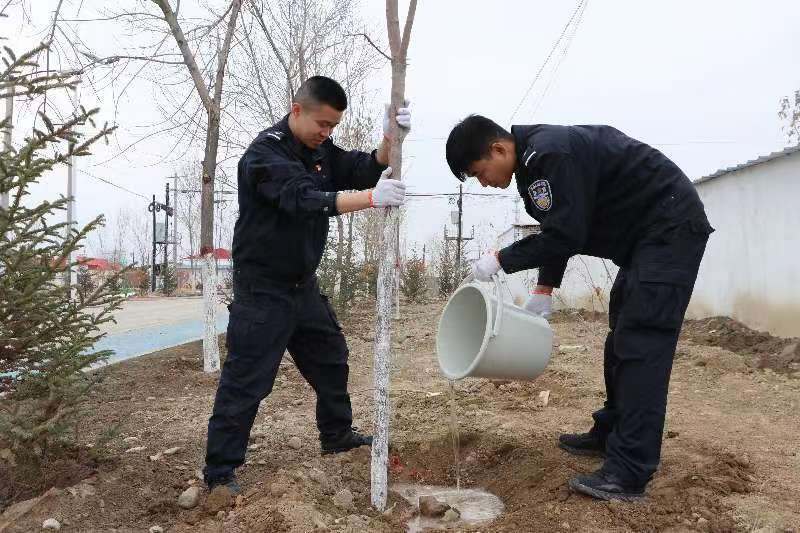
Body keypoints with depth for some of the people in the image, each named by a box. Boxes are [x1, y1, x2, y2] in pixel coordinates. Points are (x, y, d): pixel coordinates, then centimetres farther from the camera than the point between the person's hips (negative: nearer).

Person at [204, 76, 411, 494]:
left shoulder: (320, 150, 7)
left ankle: (336, 435, 39)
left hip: (304, 284, 9)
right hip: (263, 289, -8)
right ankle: (220, 472, 9)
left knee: (331, 357, 20)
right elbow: (303, 199, -33)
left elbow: (366, 169, 2)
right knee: (246, 380, -4)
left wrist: (390, 138, -17)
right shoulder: (265, 151, -18)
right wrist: (371, 198, -41)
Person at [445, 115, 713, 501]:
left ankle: (628, 475, -12)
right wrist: (544, 291, 6)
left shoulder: (550, 153, -25)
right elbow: (556, 232, 13)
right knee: (622, 336, 14)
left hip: (671, 227, -11)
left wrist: (500, 260, -15)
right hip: (646, 234, 11)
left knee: (642, 344, -14)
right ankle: (610, 434, 27)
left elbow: (566, 236, -25)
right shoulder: (534, 158, 8)